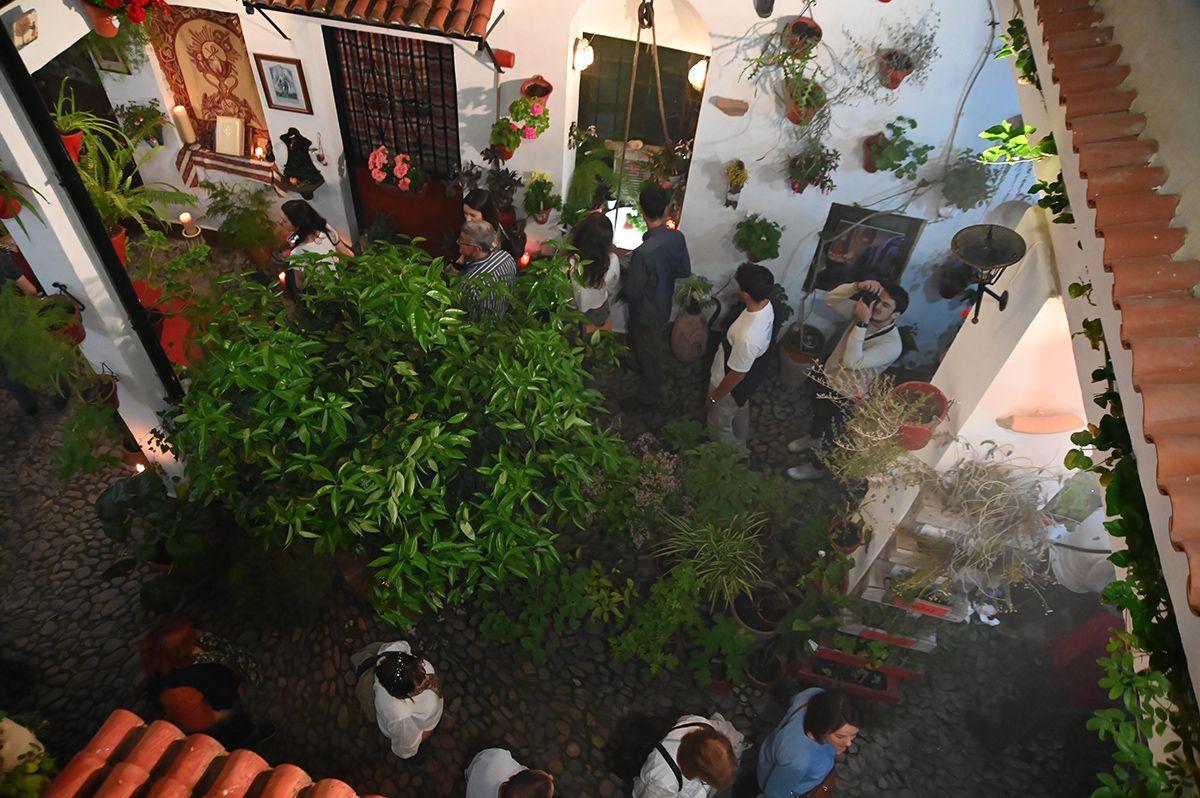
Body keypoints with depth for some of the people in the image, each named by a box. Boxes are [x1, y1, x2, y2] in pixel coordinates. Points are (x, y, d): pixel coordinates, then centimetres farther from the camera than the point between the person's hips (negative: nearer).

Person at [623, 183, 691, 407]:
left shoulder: (643, 253, -38)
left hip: (646, 313, -6)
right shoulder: (677, 237, -17)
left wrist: (628, 273, -9)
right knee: (659, 347, 32)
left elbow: (632, 292, -27)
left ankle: (649, 395, 39)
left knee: (648, 355, 17)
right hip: (664, 306, 6)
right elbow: (685, 271, -2)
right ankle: (658, 378, 58)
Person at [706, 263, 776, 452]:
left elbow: (736, 375, -30)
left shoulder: (747, 337, -45)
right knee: (741, 411, 35)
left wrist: (714, 397, -13)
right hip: (751, 377, 8)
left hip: (732, 386, -8)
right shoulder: (766, 305, -20)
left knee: (719, 426, 21)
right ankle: (742, 445, 63)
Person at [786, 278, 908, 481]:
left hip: (844, 396, -6)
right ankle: (813, 437, 65)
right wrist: (858, 287, -28)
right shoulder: (866, 314, -14)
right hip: (826, 377, 6)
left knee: (829, 432, 18)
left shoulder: (892, 345, -32)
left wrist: (861, 324, -41)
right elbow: (831, 299, -12)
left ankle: (817, 466, 46)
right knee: (818, 412, 33)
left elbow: (852, 362, -40)